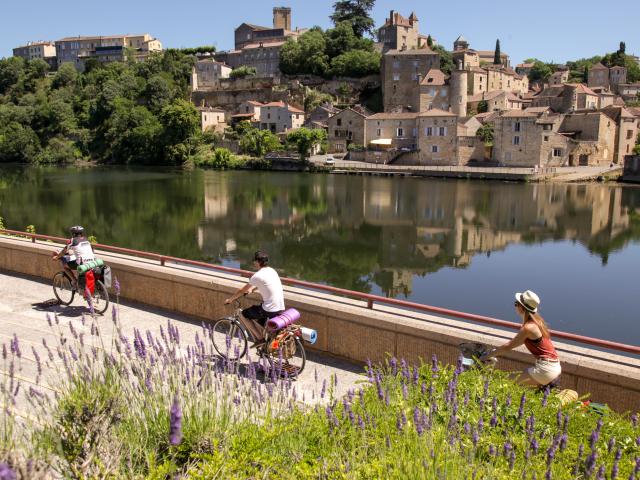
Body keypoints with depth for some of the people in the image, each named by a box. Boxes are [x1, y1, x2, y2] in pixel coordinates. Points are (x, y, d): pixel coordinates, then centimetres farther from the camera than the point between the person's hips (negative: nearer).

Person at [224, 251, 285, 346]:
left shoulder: (258, 275, -12)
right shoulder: (272, 271, 12)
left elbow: (242, 290, -1)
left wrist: (230, 299, 13)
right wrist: (252, 289, 43)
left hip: (270, 310, -8)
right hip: (281, 309, 8)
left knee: (243, 314, 9)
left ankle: (259, 338, 7)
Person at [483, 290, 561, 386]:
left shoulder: (528, 328, -16)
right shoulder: (536, 321, 9)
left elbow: (508, 347, -8)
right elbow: (514, 342, 20)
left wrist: (488, 355, 2)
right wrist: (496, 351, 20)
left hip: (546, 368, -9)